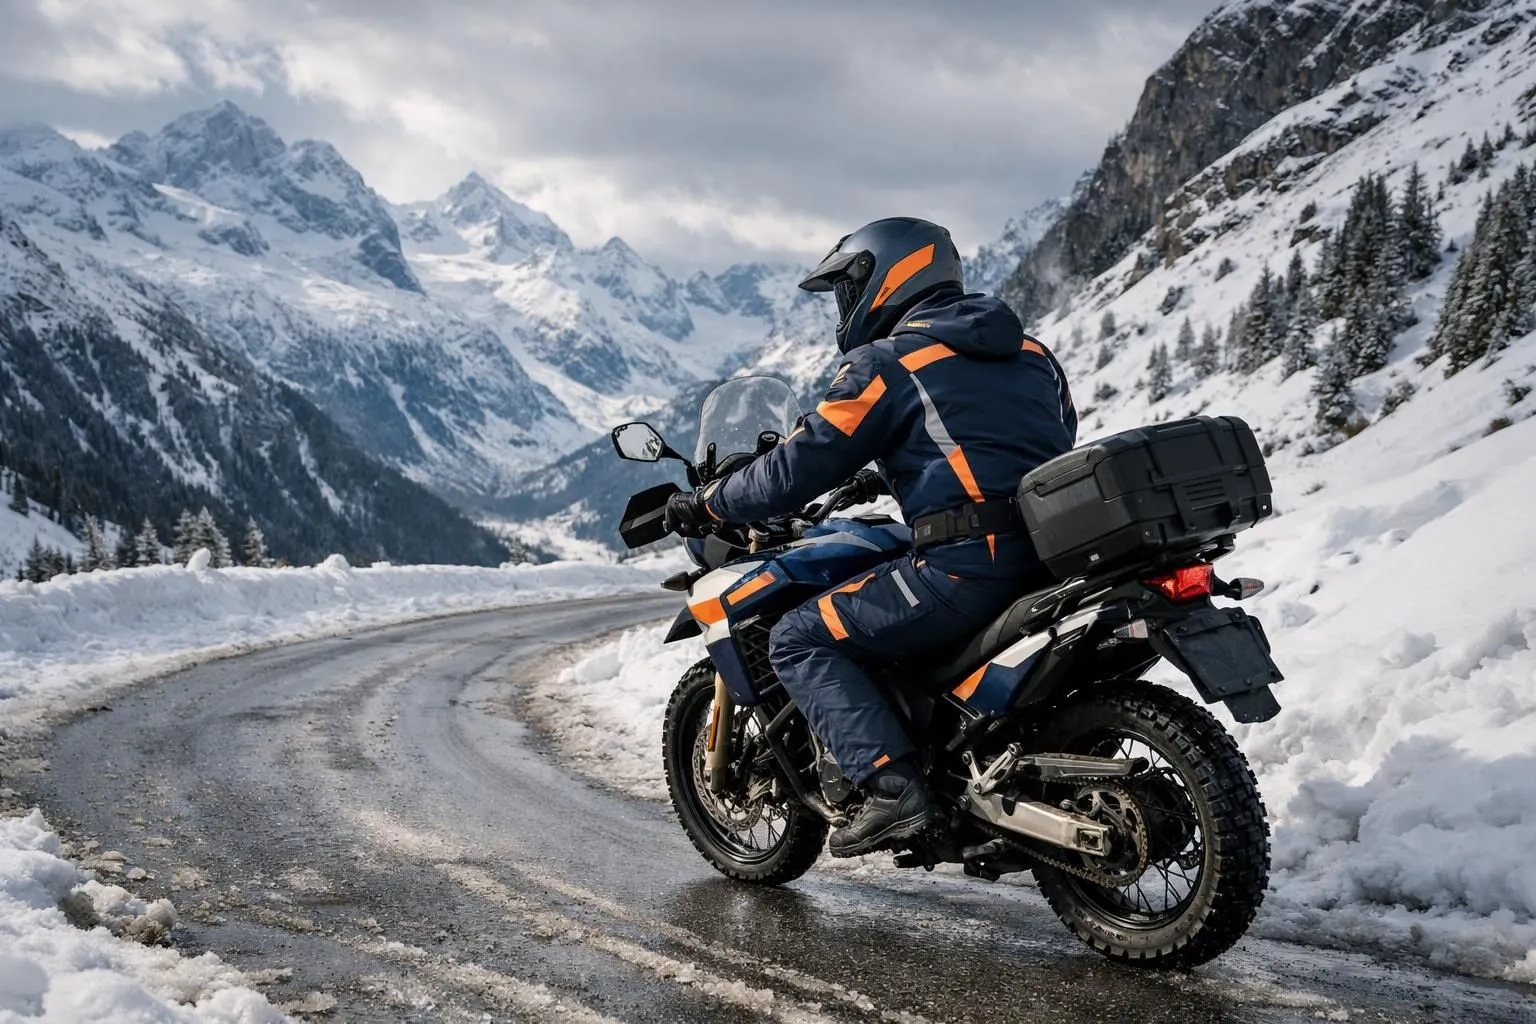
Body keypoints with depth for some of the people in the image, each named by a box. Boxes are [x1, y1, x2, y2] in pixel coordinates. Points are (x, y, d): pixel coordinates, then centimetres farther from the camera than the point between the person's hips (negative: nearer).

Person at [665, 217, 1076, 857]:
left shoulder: (887, 363, 0)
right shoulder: (1029, 351, 21)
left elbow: (802, 466, -2)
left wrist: (706, 506, 13)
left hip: (969, 566, -8)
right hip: (1054, 562, 8)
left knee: (799, 640, 1)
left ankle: (891, 785, -14)